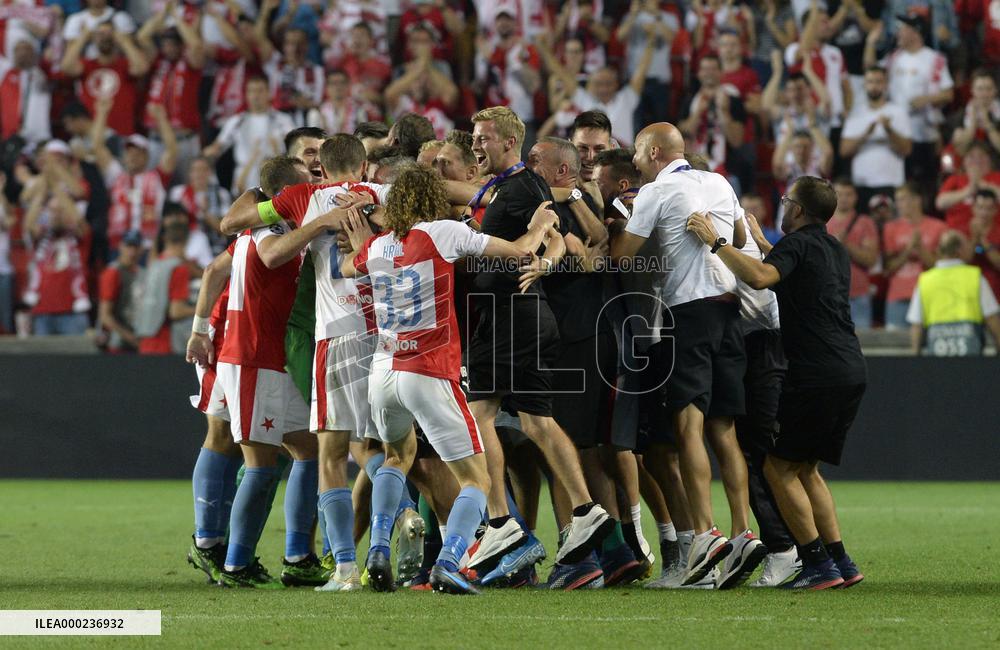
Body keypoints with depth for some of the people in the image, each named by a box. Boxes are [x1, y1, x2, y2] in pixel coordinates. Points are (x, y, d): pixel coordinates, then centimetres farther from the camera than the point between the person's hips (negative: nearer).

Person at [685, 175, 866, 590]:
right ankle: (840, 562, 11)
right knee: (804, 469, 17)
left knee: (779, 467, -4)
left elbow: (760, 278, -28)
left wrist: (715, 241, -22)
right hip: (851, 372, 9)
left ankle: (818, 564, -10)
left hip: (817, 375, -9)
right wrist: (760, 243, 46)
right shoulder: (835, 251, 21)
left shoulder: (798, 243, -7)